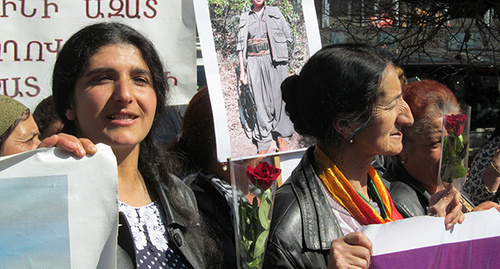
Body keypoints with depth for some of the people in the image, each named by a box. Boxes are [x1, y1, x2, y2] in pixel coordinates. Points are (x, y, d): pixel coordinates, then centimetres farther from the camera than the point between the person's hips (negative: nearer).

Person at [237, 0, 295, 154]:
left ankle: (282, 136, 11)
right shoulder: (245, 18, 13)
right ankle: (264, 144, 2)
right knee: (260, 101, -2)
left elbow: (287, 36, 10)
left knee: (278, 98, -2)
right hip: (254, 62, 1)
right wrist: (242, 70, 4)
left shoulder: (275, 13, 11)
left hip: (274, 61, -1)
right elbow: (241, 46, 11)